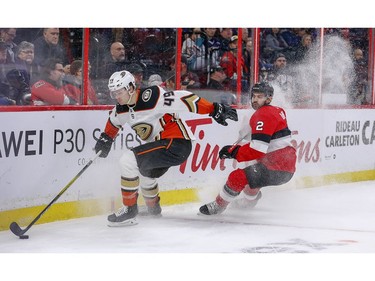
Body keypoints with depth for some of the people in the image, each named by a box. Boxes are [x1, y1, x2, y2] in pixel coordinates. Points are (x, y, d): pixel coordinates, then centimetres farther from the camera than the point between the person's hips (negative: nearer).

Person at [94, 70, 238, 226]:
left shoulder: (152, 98, -24)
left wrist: (215, 110, -25)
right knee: (144, 172, 32)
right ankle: (153, 207, 59)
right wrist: (106, 139, 21)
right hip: (162, 144, 10)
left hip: (177, 144, -10)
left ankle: (129, 209, -12)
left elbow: (185, 99, -24)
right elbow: (114, 120, 27)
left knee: (128, 160, -21)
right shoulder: (122, 108, 2)